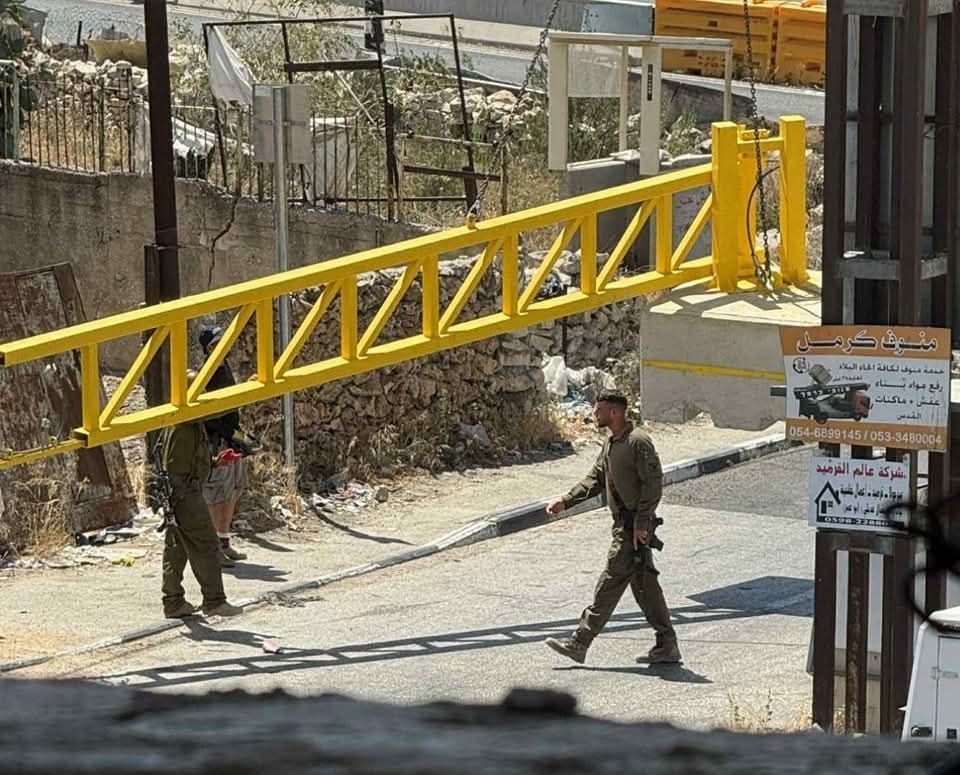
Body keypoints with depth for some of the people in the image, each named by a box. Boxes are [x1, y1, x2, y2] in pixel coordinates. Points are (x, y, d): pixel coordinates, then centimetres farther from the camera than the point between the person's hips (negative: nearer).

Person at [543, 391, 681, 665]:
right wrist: (565, 501, 12)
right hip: (624, 524, 10)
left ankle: (580, 643, -5)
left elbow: (653, 483, -18)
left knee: (610, 583, -6)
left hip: (635, 528, -10)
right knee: (644, 585, 10)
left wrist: (641, 524, -21)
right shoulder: (610, 444, 15)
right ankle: (667, 645, 13)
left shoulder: (639, 442, -15)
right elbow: (595, 479, 22)